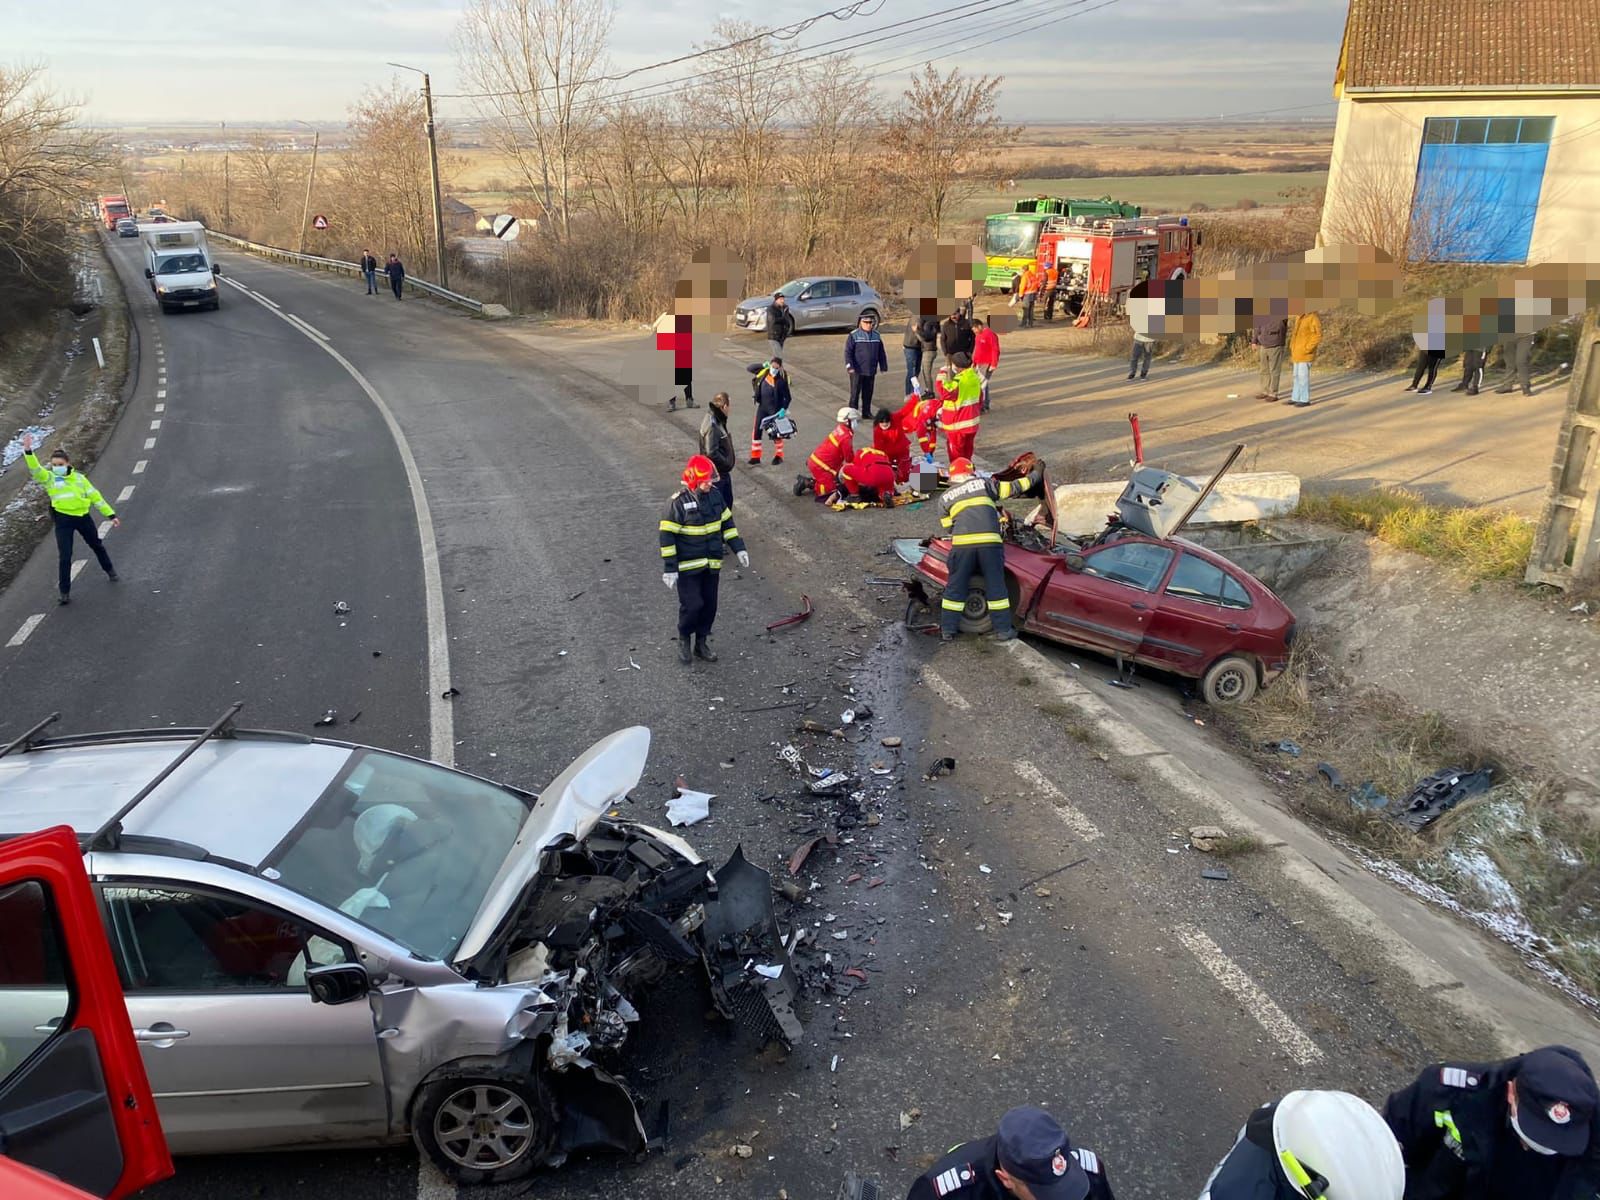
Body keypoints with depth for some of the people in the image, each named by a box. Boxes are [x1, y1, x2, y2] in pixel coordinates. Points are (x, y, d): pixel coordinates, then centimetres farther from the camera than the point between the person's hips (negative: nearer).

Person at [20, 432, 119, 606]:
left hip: (83, 516, 2)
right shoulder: (48, 478, -1)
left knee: (97, 545, 22)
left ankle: (109, 569, 47)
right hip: (63, 519, -2)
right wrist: (28, 451, -36)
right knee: (64, 556, -5)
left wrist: (111, 514, 5)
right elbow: (35, 469, -20)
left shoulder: (79, 478, 5)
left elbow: (95, 496, 7)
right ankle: (63, 591, 3)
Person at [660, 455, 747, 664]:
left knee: (710, 605, 10)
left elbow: (727, 523, 14)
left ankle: (702, 643, 28)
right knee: (692, 605, -8)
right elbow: (667, 536, -15)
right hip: (687, 566, -6)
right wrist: (669, 568, -16)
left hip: (711, 565, 6)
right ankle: (683, 640, 19)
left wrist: (738, 548, 7)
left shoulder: (715, 495, 2)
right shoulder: (678, 502, -17)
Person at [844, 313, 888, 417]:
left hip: (871, 370, 5)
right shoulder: (853, 335, -7)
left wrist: (883, 366, 13)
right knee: (855, 393, 0)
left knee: (868, 393, 11)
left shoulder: (876, 335, 8)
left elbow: (881, 352, 15)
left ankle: (866, 412, 23)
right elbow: (848, 352, -9)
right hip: (857, 371, -4)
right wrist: (849, 366, -17)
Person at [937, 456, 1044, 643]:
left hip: (961, 544, 0)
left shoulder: (944, 497, 18)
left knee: (955, 587, 9)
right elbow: (1013, 488, 19)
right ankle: (1003, 630, 12)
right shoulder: (983, 483, 16)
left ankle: (947, 631, 10)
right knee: (996, 586, 9)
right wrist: (1036, 474, 33)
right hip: (990, 542, 0)